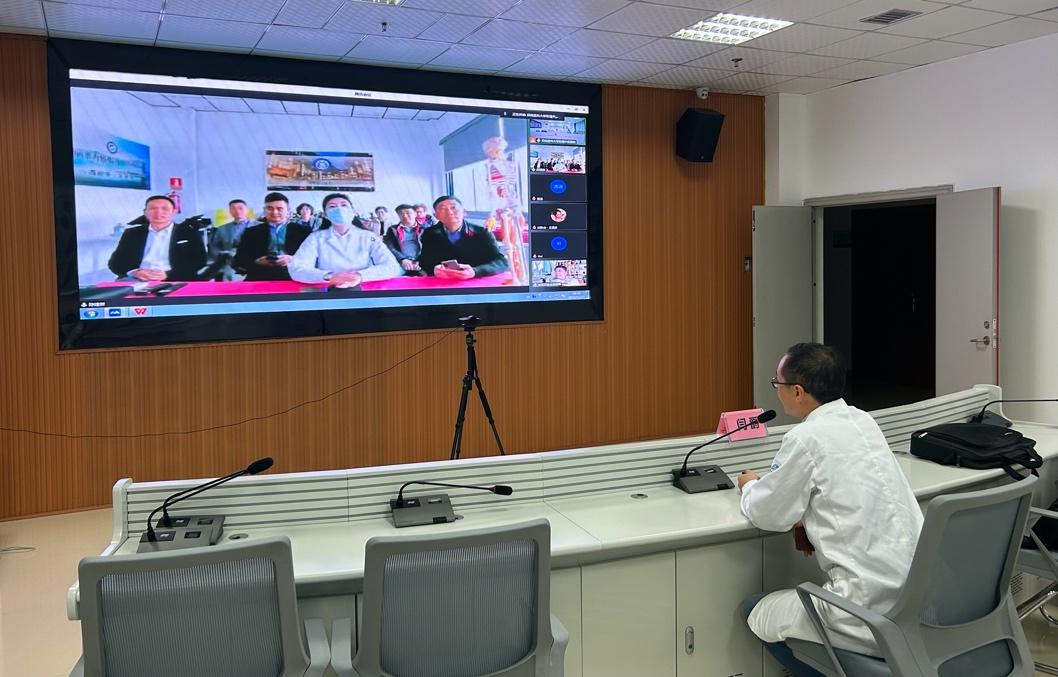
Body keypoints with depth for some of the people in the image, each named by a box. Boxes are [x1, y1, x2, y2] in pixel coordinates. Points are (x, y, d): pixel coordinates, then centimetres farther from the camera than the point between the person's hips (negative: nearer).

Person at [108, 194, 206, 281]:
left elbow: (199, 262, 1)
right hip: (138, 280, 1)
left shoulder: (189, 233, 11)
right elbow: (115, 262, 13)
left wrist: (168, 274, -14)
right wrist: (134, 272, -10)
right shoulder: (132, 233, 20)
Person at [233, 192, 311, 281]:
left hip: (293, 278, 0)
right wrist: (256, 262, -8)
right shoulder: (251, 232, 20)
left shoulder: (303, 231, 16)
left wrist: (293, 259, -11)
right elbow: (239, 260, 14)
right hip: (259, 279, 0)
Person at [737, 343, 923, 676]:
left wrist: (750, 486, 15)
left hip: (876, 613, -8)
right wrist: (809, 515, 9)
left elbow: (766, 515, -4)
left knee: (755, 611, 13)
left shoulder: (806, 438, -15)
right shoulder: (863, 421, 8)